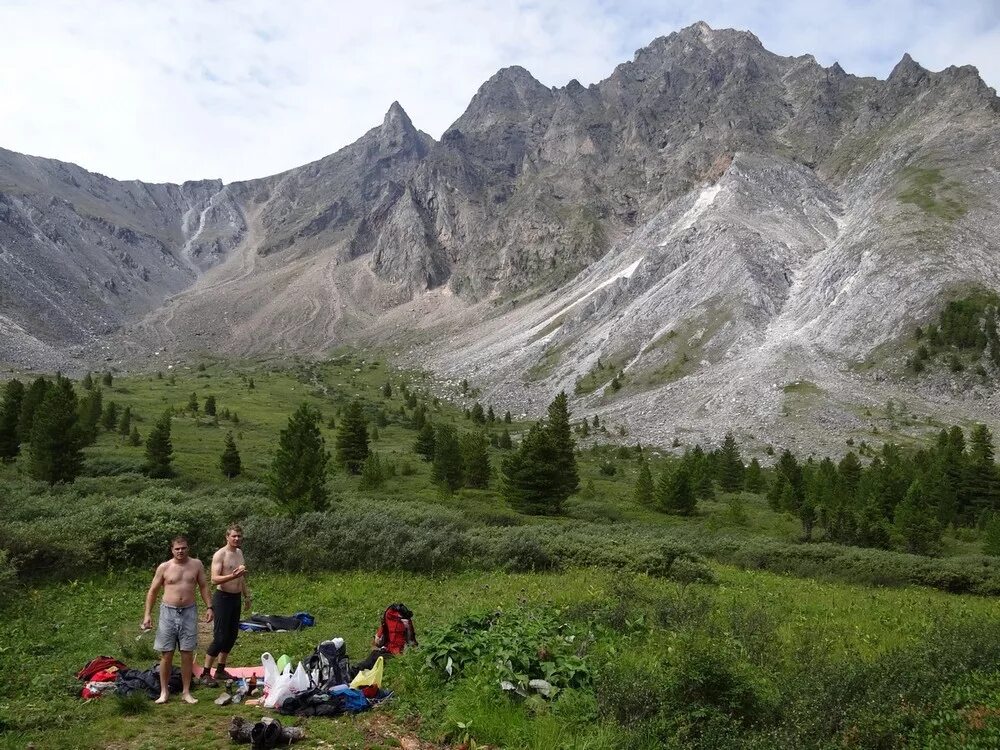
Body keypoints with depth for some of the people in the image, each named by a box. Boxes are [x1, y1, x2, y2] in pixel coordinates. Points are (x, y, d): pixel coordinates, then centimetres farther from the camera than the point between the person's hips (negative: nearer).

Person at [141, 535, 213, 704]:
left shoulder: (196, 565, 2)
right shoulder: (164, 567, -1)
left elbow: (203, 586, 9)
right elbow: (152, 591, 4)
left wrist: (209, 607, 1)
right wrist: (147, 614, -2)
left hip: (189, 612, 1)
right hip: (168, 612, -1)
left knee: (187, 653, 3)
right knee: (166, 654, 2)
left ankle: (186, 692, 13)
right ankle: (164, 691, 16)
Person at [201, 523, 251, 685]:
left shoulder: (239, 553, 11)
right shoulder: (220, 555, -13)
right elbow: (214, 579, -22)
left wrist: (247, 596, 23)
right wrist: (233, 576, -34)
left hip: (236, 598, 8)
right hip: (223, 598, -8)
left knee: (232, 635, 10)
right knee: (221, 636, -8)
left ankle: (220, 670, 22)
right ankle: (205, 673, 2)